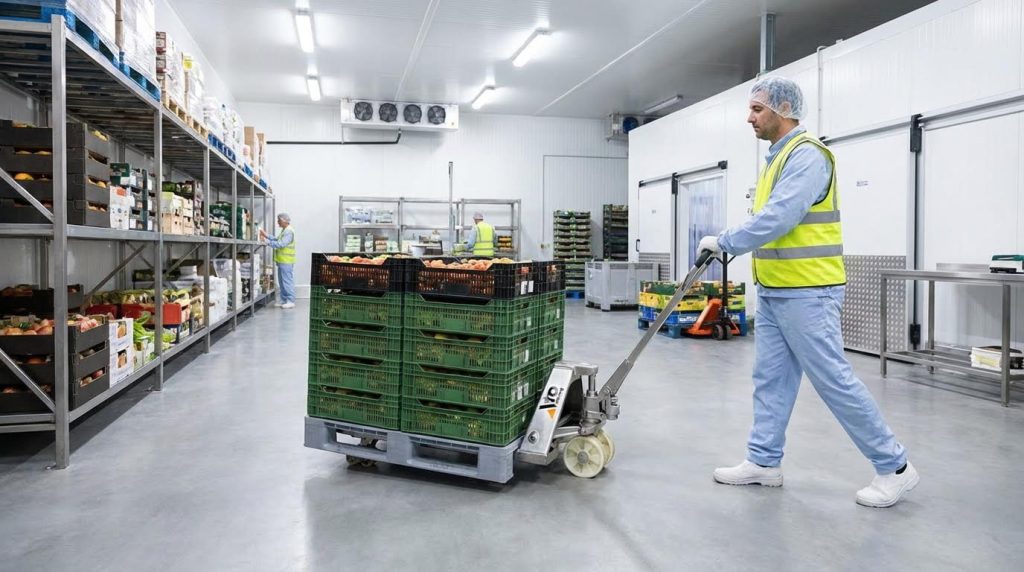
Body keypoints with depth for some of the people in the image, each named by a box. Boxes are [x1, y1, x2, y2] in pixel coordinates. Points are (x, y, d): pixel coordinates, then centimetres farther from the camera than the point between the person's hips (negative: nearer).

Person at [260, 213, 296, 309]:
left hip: (286, 261, -10)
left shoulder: (289, 231, -16)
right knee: (282, 281, 13)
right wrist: (266, 235, 10)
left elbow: (280, 244, -24)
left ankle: (291, 301, -3)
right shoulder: (284, 230, 18)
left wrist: (266, 241, -23)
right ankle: (284, 300, 20)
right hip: (282, 261, 10)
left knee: (287, 281, -7)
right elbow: (277, 240, 16)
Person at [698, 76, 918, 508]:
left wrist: (723, 242, -16)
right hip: (773, 293, 10)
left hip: (806, 294, -10)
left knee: (834, 380, -3)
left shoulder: (807, 155, -15)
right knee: (771, 380, 12)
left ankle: (894, 467, 12)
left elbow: (776, 219, -25)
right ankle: (763, 462, 21)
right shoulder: (779, 158, 17)